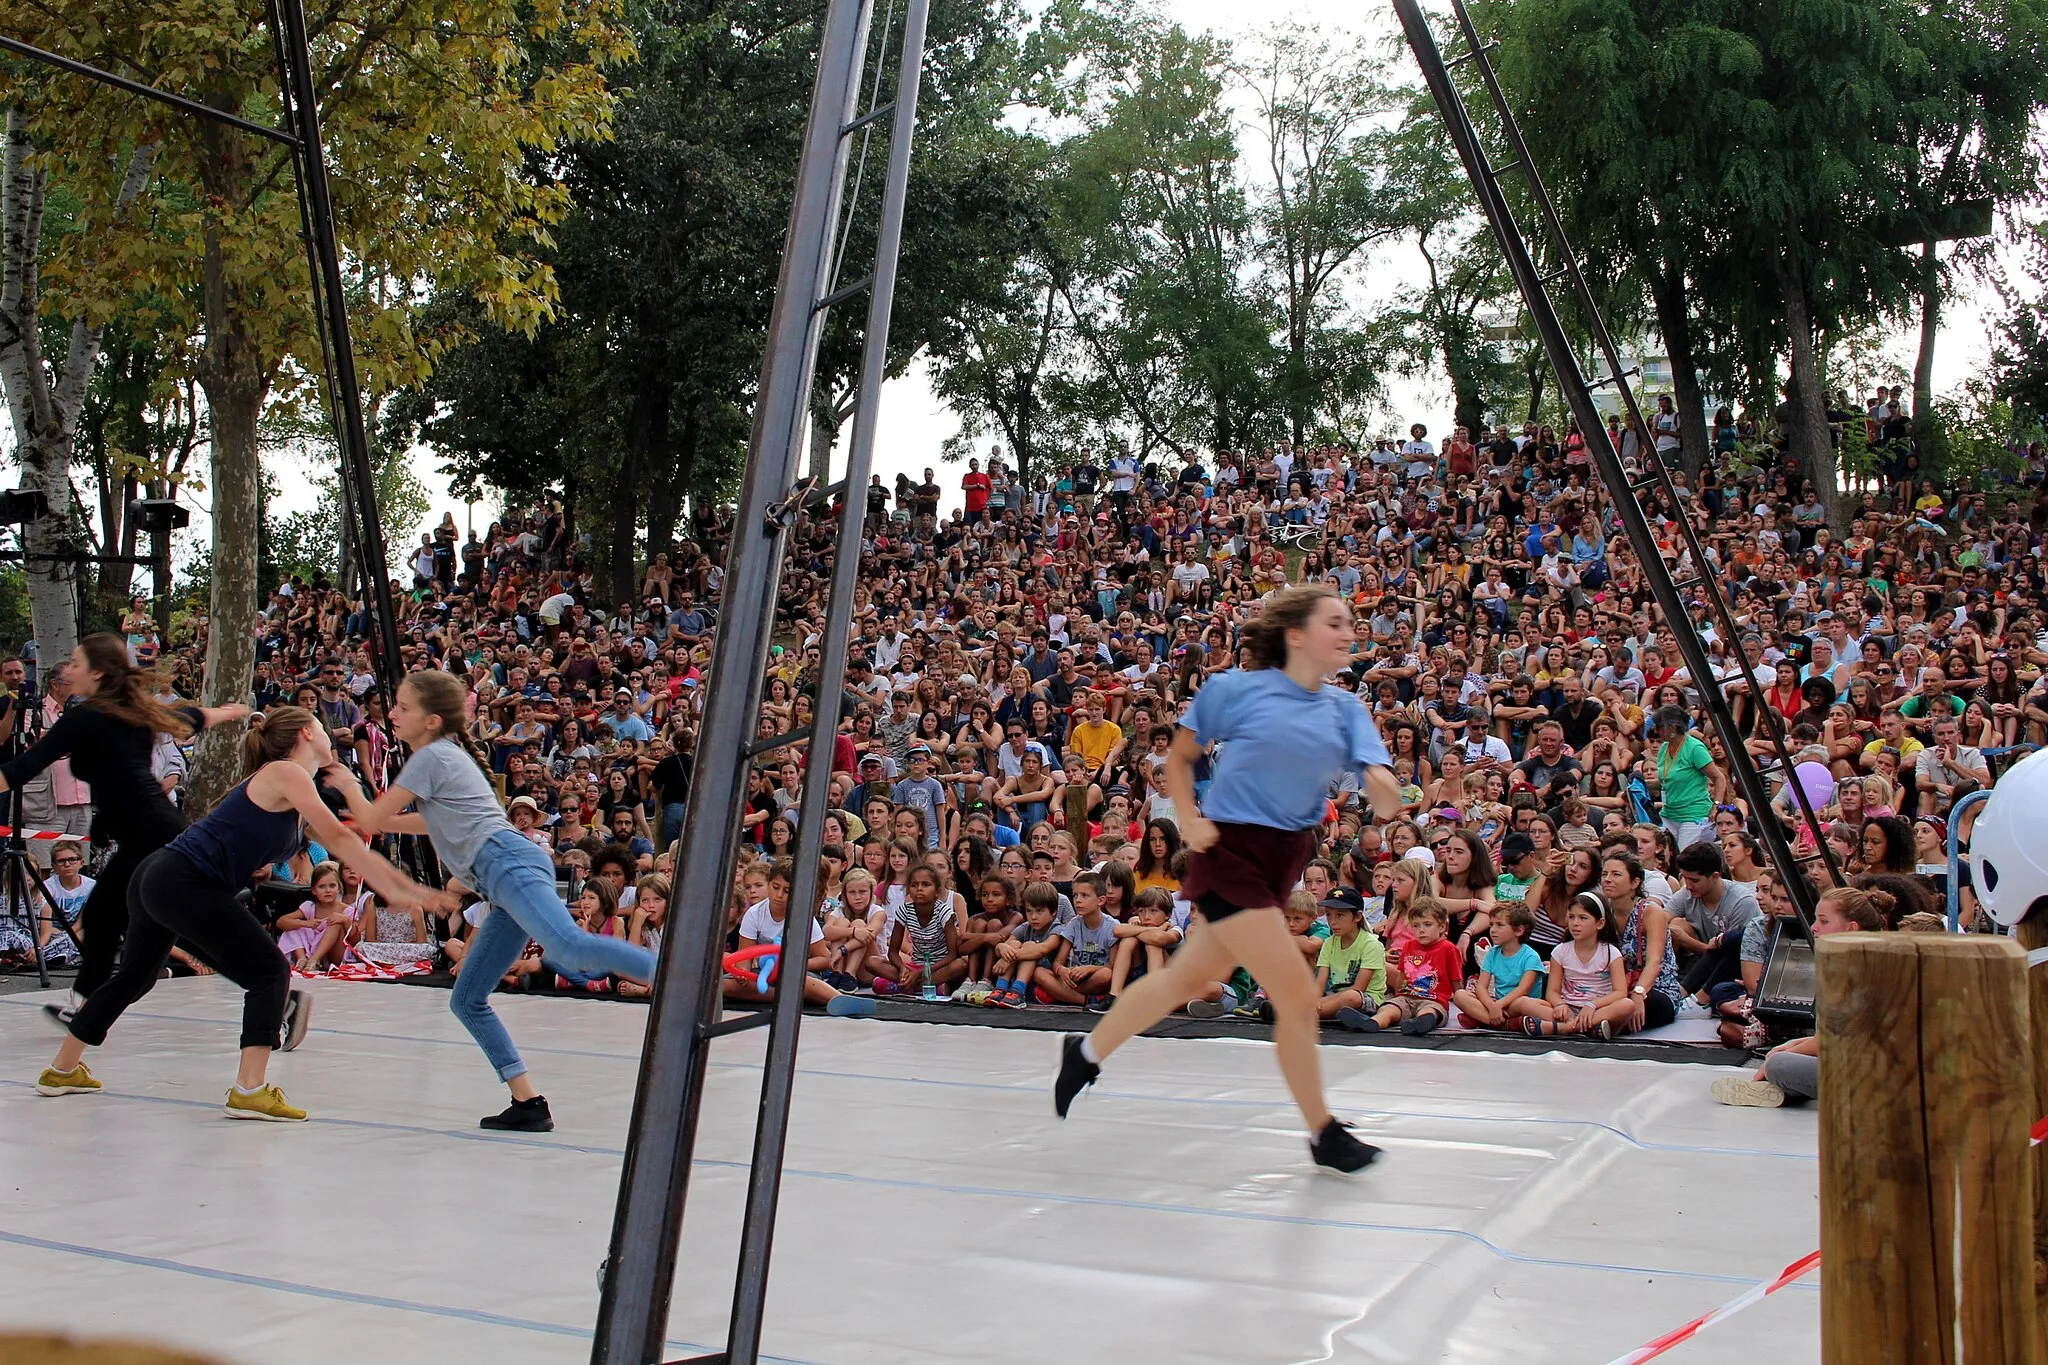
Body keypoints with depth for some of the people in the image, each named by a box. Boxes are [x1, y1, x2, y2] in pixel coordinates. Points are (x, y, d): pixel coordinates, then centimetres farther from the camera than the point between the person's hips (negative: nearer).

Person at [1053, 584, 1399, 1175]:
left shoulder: (1345, 710, 3)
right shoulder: (1235, 689, -9)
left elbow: (1384, 801, -8)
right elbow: (1180, 756, 4)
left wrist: (1384, 788, -31)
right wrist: (1189, 821, -9)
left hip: (1286, 858, 6)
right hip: (1229, 849, -6)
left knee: (1188, 978, 17)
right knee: (1298, 995, -8)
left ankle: (1087, 1053, 38)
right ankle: (1323, 1133, 10)